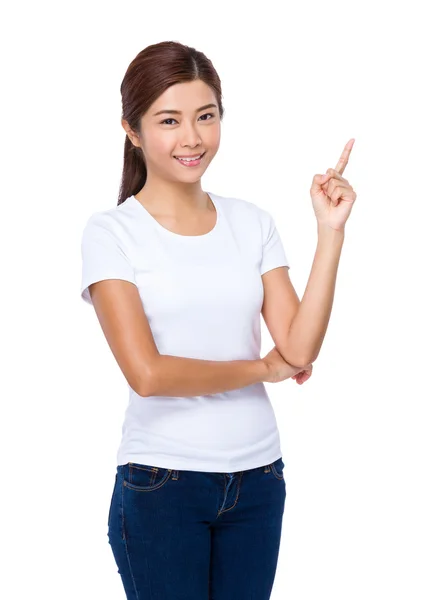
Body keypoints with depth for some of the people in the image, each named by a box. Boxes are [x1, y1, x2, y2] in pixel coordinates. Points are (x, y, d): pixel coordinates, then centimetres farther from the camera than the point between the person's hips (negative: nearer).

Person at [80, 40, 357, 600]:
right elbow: (147, 373, -17)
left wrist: (330, 231, -8)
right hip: (160, 483, -4)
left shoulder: (252, 222, 5)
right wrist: (261, 367, -6)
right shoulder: (112, 231, -7)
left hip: (257, 474, 4)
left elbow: (299, 351, -5)